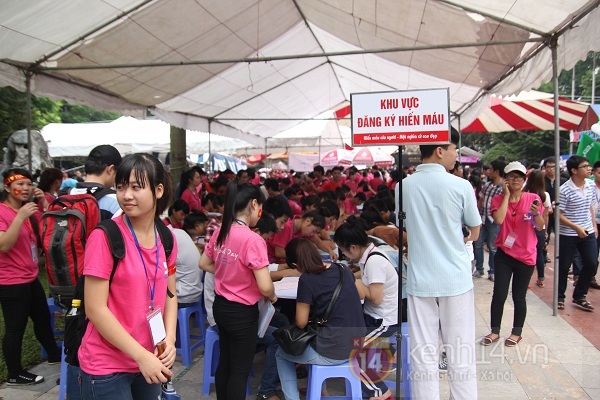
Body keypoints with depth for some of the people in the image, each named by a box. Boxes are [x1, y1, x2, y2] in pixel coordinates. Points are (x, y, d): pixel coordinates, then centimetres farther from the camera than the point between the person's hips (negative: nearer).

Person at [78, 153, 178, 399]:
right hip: (107, 367, -5)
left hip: (150, 361, 5)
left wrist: (169, 340, -6)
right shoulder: (105, 237, -17)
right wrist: (141, 355, -19)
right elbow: (95, 309, -18)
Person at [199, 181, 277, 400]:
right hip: (242, 312, -7)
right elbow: (265, 287, -26)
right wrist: (273, 297, -6)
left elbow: (204, 264, 12)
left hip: (220, 305, 7)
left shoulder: (220, 232, -3)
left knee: (224, 362, 24)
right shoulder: (253, 240, -26)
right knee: (240, 370, 11)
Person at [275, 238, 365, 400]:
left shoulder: (307, 280, -17)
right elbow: (361, 294, 20)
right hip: (357, 348, 7)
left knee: (281, 354, 19)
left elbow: (301, 323, -9)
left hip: (332, 354, -6)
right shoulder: (343, 270, 1)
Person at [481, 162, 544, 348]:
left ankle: (517, 332, 28)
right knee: (499, 294, 2)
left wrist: (537, 214, -22)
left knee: (519, 297, 10)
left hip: (526, 255, 0)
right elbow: (499, 219, -20)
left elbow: (540, 227, -2)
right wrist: (506, 195, -14)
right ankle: (495, 331, 19)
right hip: (504, 254, 1)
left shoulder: (533, 198, -2)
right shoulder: (498, 199, -2)